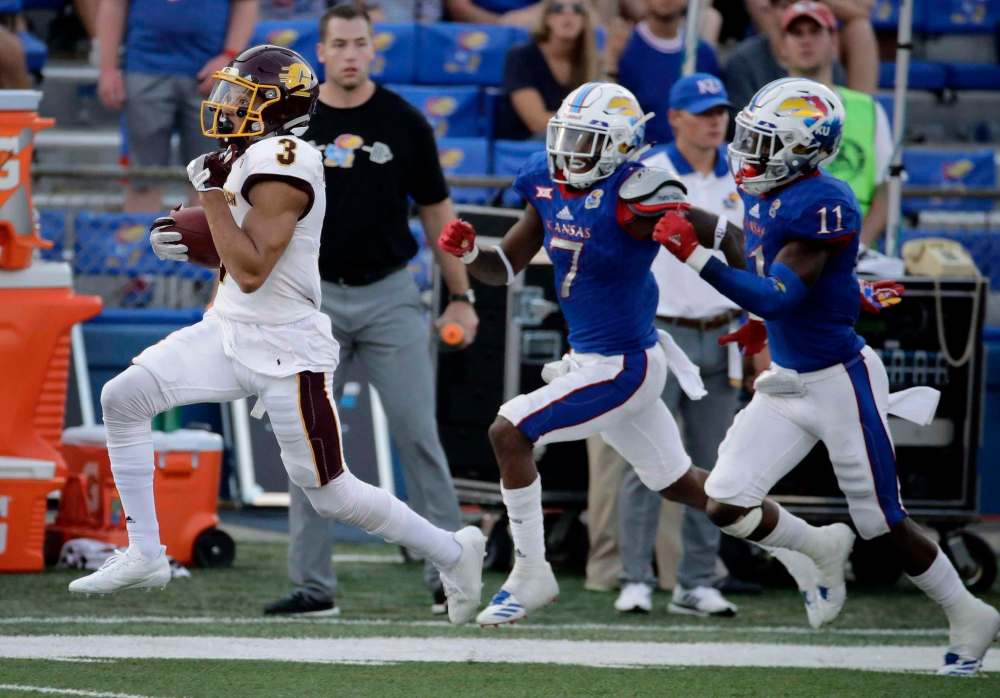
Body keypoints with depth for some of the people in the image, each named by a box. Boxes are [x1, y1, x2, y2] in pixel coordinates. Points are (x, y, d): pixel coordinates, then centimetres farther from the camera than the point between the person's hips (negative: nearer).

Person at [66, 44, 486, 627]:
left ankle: (453, 552, 15)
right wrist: (188, 241, 7)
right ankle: (145, 557, 4)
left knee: (329, 492, -3)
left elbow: (251, 271, -25)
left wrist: (212, 194, -21)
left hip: (285, 351, -10)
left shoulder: (280, 165, -21)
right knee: (122, 399, -1)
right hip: (231, 334, 10)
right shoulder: (254, 157, 8)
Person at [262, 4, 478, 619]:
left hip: (390, 296, -1)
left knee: (418, 433, -5)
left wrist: (461, 297, 3)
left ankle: (448, 576, -1)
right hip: (315, 297, 1)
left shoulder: (403, 123, 1)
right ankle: (313, 586, 6)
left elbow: (437, 211, 6)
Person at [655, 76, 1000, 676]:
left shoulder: (823, 204, -24)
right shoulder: (763, 197, 3)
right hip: (787, 380, 8)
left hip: (840, 381, -8)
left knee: (885, 525, 3)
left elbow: (779, 298, -31)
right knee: (726, 503, -3)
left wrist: (697, 258, -34)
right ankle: (818, 550, 23)